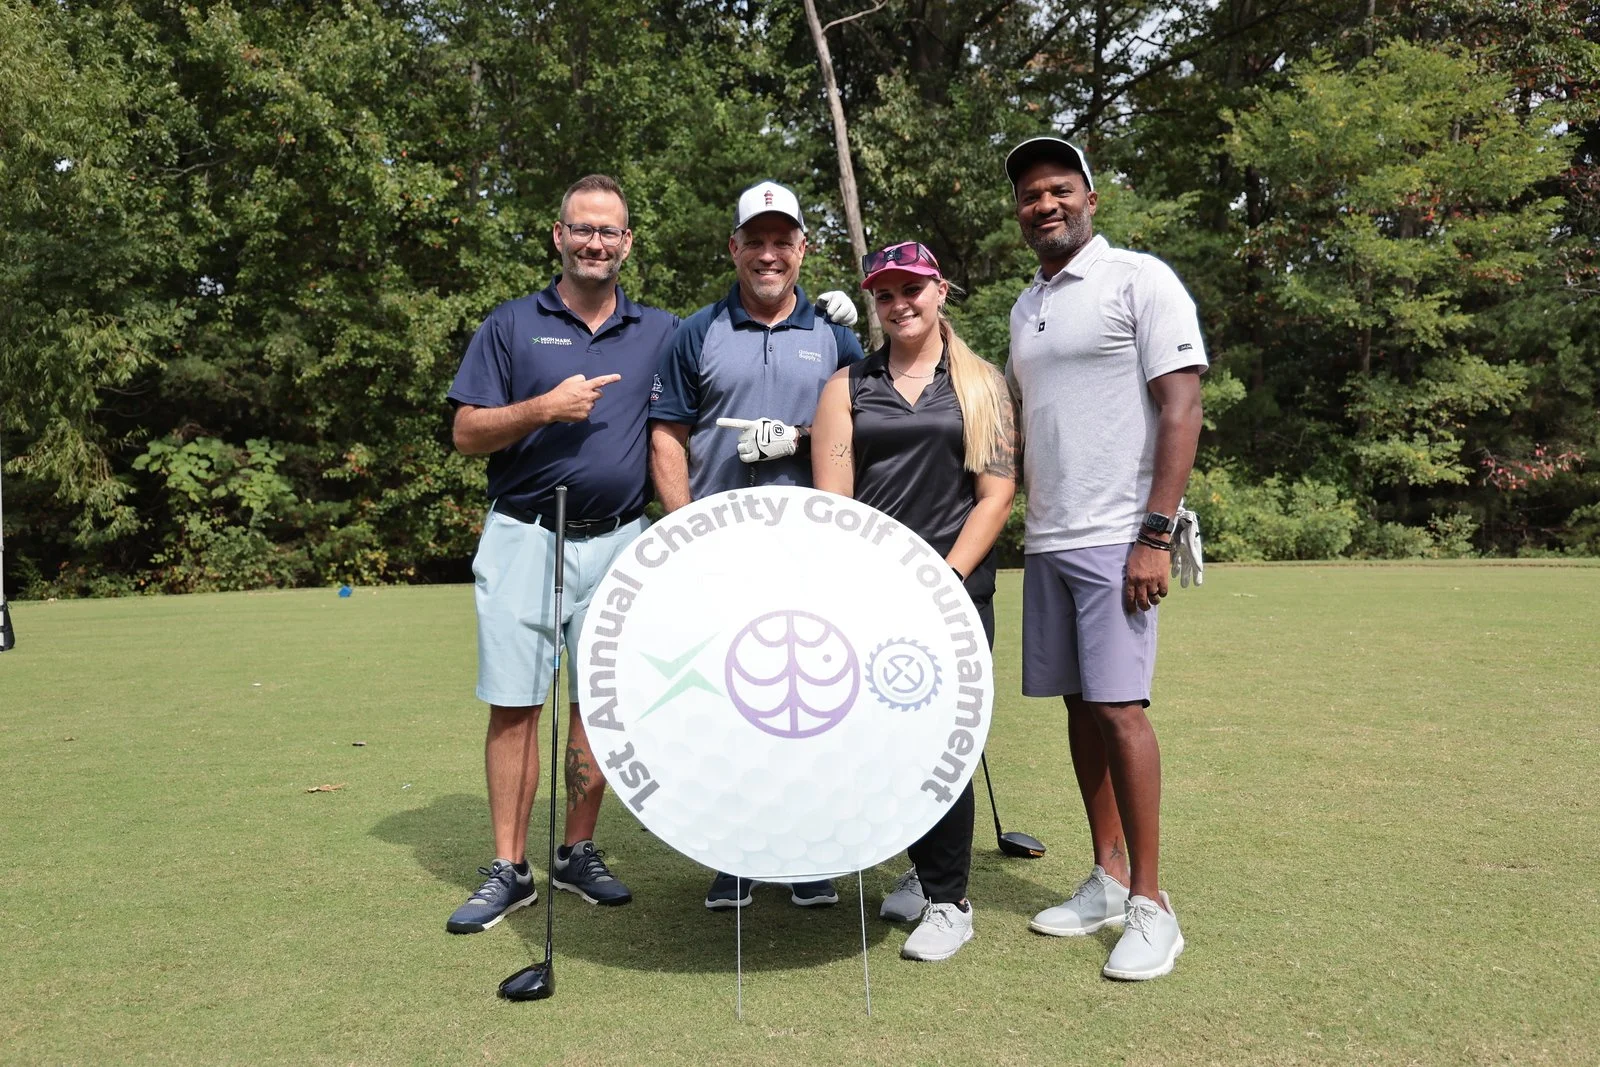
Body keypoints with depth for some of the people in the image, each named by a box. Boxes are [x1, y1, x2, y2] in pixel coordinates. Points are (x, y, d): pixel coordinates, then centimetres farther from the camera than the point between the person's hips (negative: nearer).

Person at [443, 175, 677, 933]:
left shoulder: (660, 332, 10)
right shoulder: (512, 326, 5)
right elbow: (467, 434, 0)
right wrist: (545, 408, -14)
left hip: (618, 542, 2)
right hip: (524, 537, -1)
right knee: (513, 705, 1)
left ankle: (579, 853, 22)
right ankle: (508, 870, 12)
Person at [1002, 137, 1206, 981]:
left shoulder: (1139, 280, -3)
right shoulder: (1027, 306, 18)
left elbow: (1182, 410, -10)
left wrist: (1155, 534, -17)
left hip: (1116, 538, -7)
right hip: (1045, 539, 7)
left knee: (1119, 706, -9)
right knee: (1079, 705, 9)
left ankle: (1150, 904, 2)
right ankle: (1106, 881, 20)